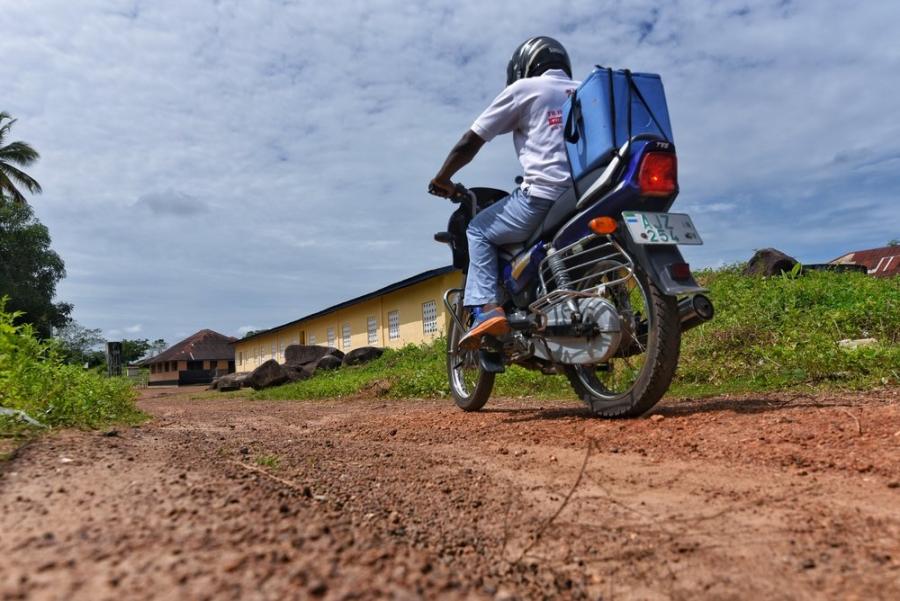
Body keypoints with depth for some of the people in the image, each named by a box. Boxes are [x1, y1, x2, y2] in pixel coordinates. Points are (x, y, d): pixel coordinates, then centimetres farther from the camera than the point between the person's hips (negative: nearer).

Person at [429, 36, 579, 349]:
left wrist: (441, 179, 20)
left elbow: (470, 141, 7)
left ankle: (487, 308, -5)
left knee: (478, 230, 12)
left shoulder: (524, 88, 8)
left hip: (544, 196, -6)